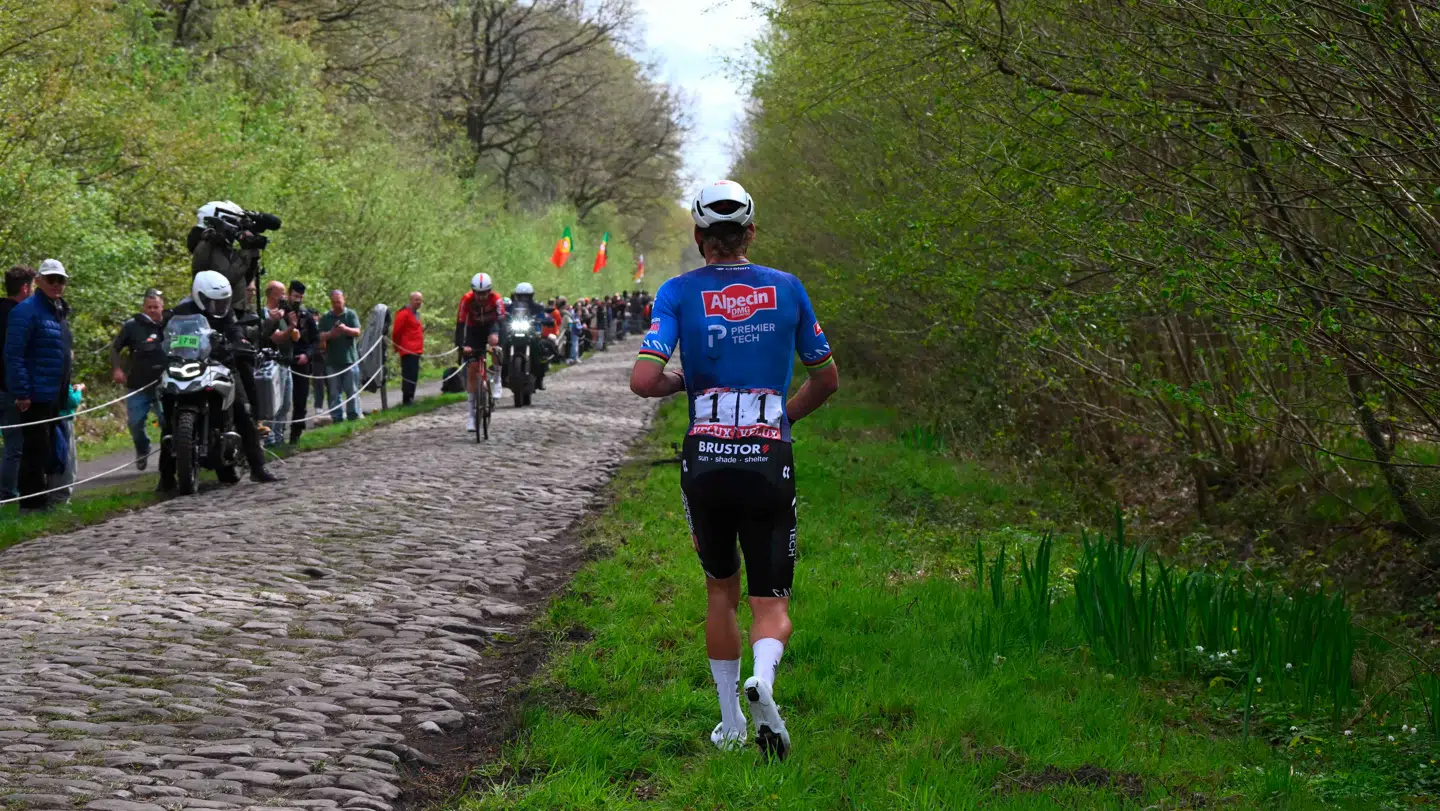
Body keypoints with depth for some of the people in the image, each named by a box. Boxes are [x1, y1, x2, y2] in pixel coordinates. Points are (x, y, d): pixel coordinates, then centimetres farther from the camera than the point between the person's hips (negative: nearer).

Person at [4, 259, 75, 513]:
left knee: (47, 448, 12)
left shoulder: (60, 311, 16)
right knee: (36, 447, -8)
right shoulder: (27, 310, -12)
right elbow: (13, 354, -17)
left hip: (55, 396, 9)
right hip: (36, 395, -9)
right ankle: (31, 502, -4)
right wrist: (21, 392, -21)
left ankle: (42, 497, 19)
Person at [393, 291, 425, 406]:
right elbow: (397, 332, -12)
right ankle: (406, 399, -12)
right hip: (408, 351, -10)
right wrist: (397, 347, -7)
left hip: (416, 350, 10)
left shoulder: (416, 313, 20)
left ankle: (410, 398, 17)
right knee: (408, 375, -12)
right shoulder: (404, 313, -10)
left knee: (414, 375, 11)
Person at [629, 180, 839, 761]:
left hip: (704, 465, 1)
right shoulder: (787, 289, 3)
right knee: (771, 602, 5)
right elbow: (827, 379, 11)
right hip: (769, 465, 0)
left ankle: (731, 723, 24)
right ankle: (762, 680, -28)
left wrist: (684, 381, 8)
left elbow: (644, 380, -14)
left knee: (720, 591, 21)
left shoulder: (679, 292, -3)